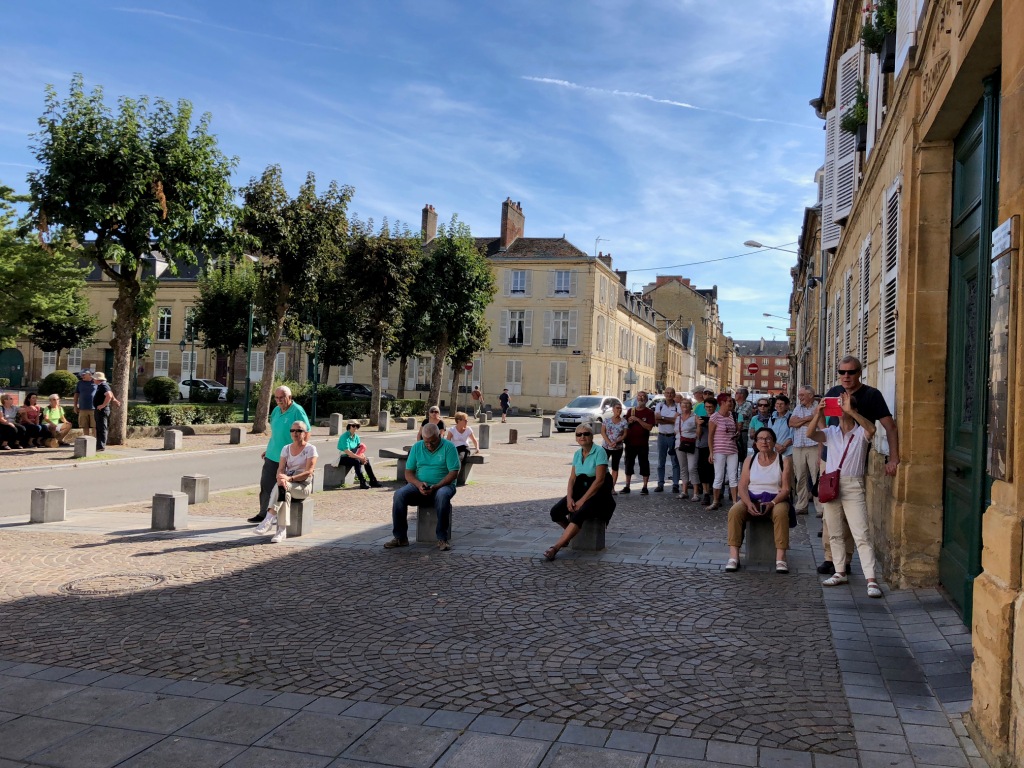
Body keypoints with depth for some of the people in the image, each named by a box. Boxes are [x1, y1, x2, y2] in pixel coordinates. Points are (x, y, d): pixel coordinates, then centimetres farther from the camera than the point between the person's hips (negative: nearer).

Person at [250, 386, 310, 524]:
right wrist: (268, 450, 20)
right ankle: (263, 513, 17)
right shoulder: (276, 410, 11)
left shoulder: (297, 411, -11)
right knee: (266, 484, 7)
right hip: (272, 456, 7)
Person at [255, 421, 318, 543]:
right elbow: (281, 469, 2)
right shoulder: (286, 449, 13)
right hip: (288, 486, 4)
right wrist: (280, 477, -24)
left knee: (281, 487, -34)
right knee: (285, 493, -33)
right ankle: (282, 531, -38)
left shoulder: (310, 449, -3)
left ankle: (269, 519, -36)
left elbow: (308, 472, -13)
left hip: (303, 486, -3)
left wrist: (289, 479, -27)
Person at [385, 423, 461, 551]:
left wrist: (436, 487, -23)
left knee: (443, 496, -39)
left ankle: (442, 539, -31)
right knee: (399, 494, -25)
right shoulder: (416, 447, 6)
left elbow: (454, 472, -11)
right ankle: (400, 537, -20)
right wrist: (419, 484, -17)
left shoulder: (448, 447, -5)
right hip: (419, 486, 3)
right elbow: (408, 472, 4)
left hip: (442, 486, -3)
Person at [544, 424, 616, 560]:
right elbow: (572, 479, 6)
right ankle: (570, 532, 16)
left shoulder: (599, 452, -13)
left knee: (579, 514, -33)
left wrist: (582, 500, -20)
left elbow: (599, 480, -19)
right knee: (555, 512, -13)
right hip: (580, 489, 7)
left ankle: (555, 547, -35)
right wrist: (569, 498, -13)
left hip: (598, 493, -6)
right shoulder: (577, 454, 8)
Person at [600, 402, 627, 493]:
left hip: (618, 448, 0)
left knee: (615, 467, 6)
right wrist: (609, 442, -16)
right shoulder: (606, 420, 0)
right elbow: (603, 432, -4)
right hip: (606, 447, 0)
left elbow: (625, 434, -4)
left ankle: (612, 487, 11)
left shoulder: (624, 422, 0)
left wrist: (616, 442, -19)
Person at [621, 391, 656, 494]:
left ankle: (645, 487, 7)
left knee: (644, 464, 1)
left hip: (643, 443, -4)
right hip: (630, 442, 4)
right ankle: (627, 486, 14)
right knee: (629, 464, 7)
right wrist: (629, 422, -7)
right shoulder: (630, 411, 12)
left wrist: (637, 419, -19)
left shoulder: (649, 412, -1)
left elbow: (649, 427, -13)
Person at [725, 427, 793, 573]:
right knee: (734, 511, -28)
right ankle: (734, 556, -30)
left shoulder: (784, 461, 1)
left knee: (781, 513, -36)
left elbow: (785, 488, -6)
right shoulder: (750, 460, 9)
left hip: (776, 499, -2)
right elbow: (743, 486, 2)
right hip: (752, 499, 2)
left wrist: (772, 503, -23)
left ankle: (780, 558, -34)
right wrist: (748, 503, -17)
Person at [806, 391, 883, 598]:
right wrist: (818, 413, -23)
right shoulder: (831, 432, 8)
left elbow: (871, 429, -25)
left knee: (861, 535, -8)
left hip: (853, 487, -4)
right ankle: (840, 573, 23)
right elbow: (810, 434, -9)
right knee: (835, 533, 12)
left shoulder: (861, 433, -1)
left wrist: (850, 411, -31)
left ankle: (871, 580, -9)